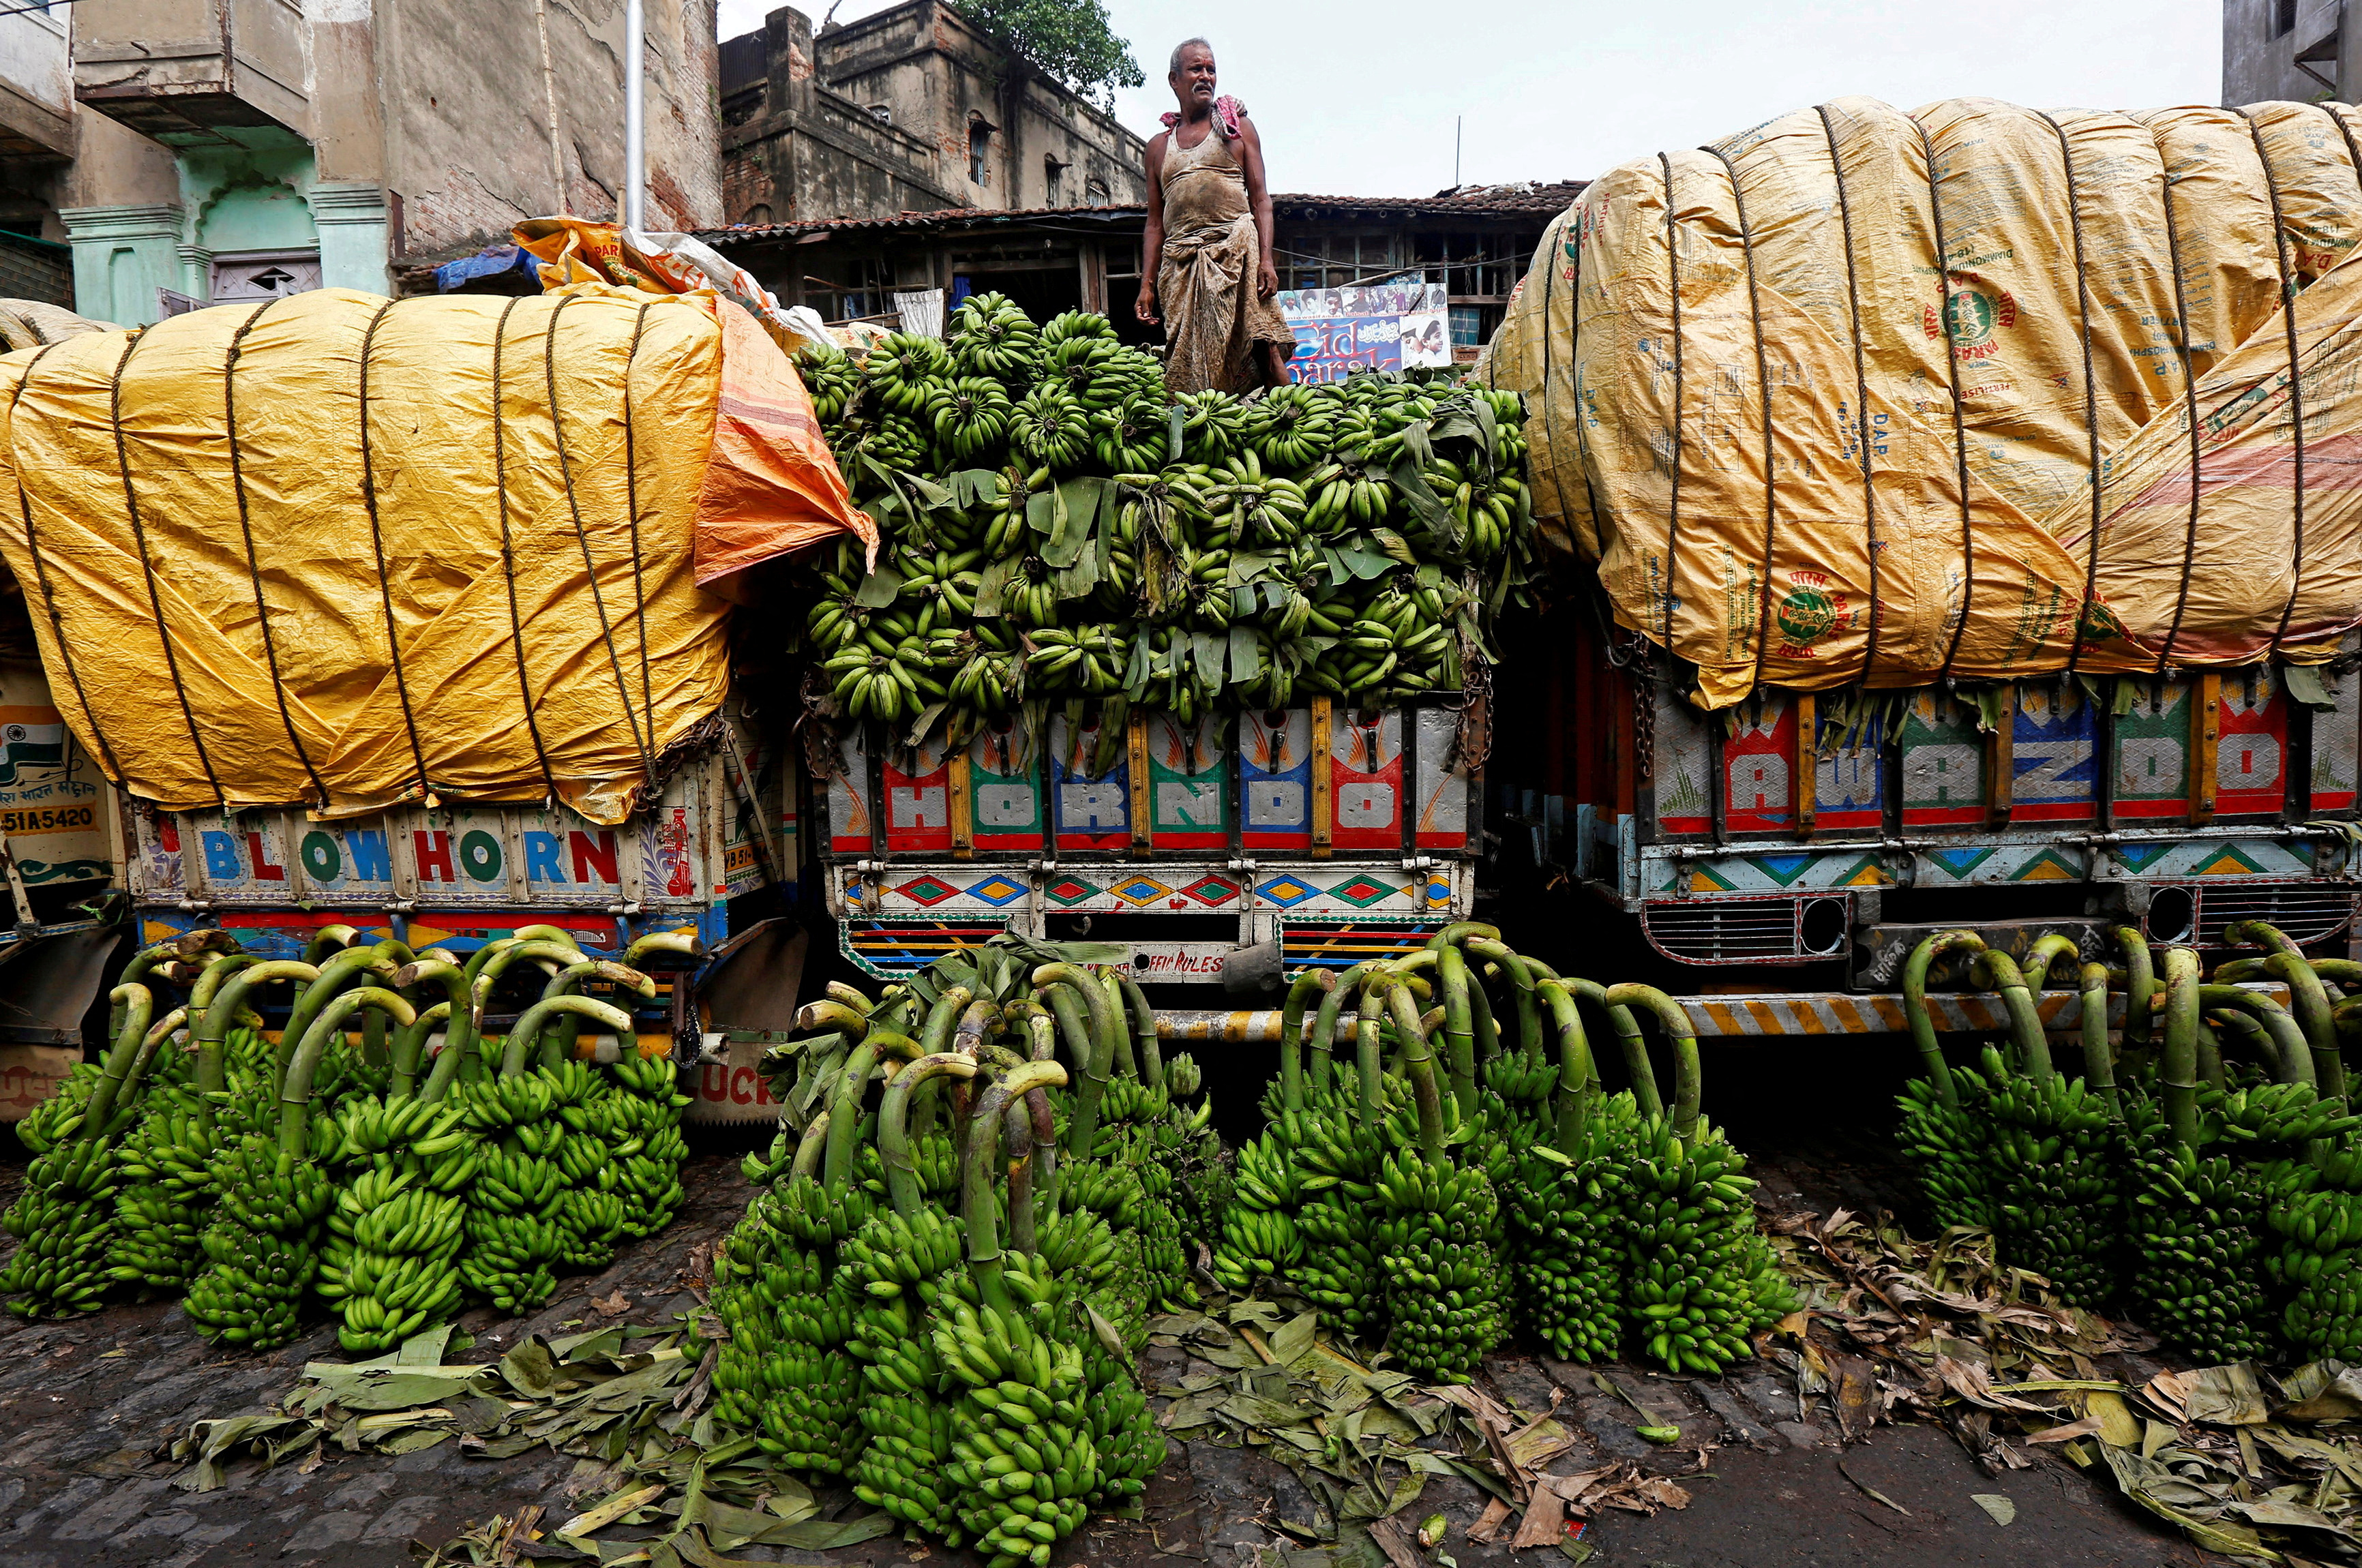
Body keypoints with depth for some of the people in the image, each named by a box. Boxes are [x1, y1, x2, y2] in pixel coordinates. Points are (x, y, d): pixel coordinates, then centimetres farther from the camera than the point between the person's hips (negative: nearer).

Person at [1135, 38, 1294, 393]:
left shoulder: (1237, 126, 15)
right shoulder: (1159, 146, 21)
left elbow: (1260, 199, 7)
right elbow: (1155, 222, 18)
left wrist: (1266, 259, -8)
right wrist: (1147, 284, 7)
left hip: (1236, 249, -2)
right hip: (1179, 262, 2)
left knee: (1264, 349, -14)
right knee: (1189, 363, -5)